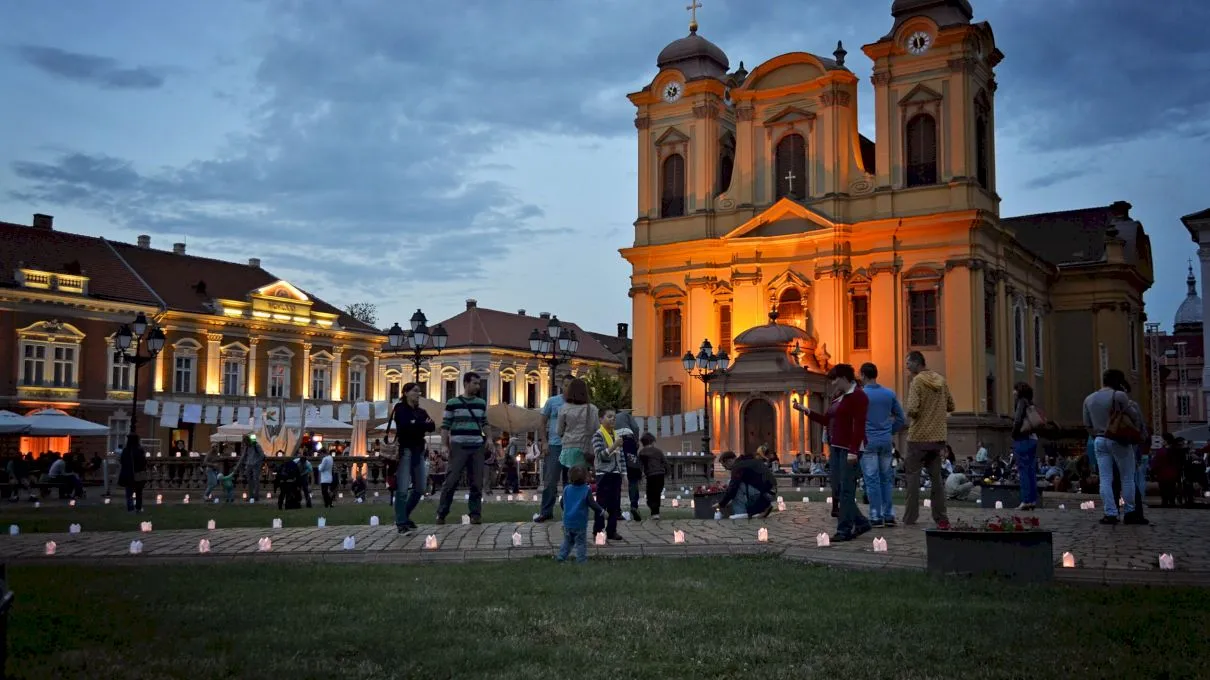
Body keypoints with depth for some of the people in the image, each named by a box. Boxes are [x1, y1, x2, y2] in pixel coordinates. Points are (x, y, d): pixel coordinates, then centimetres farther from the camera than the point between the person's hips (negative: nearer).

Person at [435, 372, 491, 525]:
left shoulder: (481, 403, 12)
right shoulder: (452, 403, 0)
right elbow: (445, 425, 1)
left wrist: (488, 439, 5)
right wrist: (445, 445, -6)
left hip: (477, 447, 4)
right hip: (458, 446, -4)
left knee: (477, 483, 3)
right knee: (451, 481, -5)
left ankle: (475, 514, 10)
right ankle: (441, 513, 5)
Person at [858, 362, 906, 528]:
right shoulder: (890, 394, 5)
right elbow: (902, 420, 8)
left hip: (868, 441, -4)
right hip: (886, 440, 4)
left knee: (872, 480, 0)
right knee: (886, 478, 11)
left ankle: (876, 517, 1)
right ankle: (889, 515, 11)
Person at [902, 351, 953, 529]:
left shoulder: (917, 381, -12)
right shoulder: (940, 380, 8)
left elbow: (912, 410, -21)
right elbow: (950, 406, 14)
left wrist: (910, 414, -1)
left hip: (919, 436, -6)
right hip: (938, 436, 6)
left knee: (912, 475, 3)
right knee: (936, 476, 10)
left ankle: (910, 517, 3)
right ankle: (941, 518, 8)